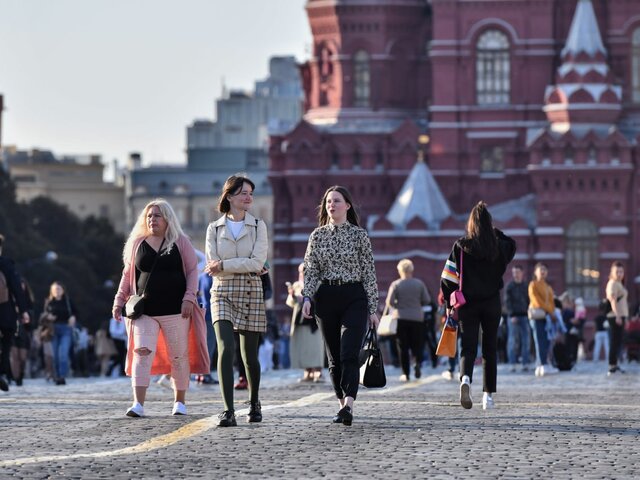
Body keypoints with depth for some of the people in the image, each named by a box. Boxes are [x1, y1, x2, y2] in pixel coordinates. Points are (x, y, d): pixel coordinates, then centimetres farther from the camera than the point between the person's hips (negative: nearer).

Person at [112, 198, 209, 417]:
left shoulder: (180, 242, 4)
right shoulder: (137, 244, 10)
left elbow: (192, 270, 3)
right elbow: (128, 275, 15)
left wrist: (189, 297, -8)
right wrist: (119, 301, 9)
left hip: (175, 309, -1)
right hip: (145, 311, 1)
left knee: (179, 356, 5)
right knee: (142, 353, -12)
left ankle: (179, 402, 18)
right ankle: (138, 404, -18)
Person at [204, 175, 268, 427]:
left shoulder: (258, 227, 4)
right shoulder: (214, 228, 6)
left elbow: (257, 262, -9)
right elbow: (213, 268, -2)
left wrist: (224, 265, -12)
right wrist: (244, 267, -10)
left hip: (251, 294, 0)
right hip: (223, 293, 0)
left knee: (249, 354, 7)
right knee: (226, 349, -18)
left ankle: (254, 403, 32)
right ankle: (228, 411, -22)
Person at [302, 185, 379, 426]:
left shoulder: (359, 235, 3)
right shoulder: (317, 236, 9)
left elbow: (369, 273, 3)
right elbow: (311, 271, 7)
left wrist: (373, 309, 0)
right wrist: (307, 298, -10)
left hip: (354, 298, -3)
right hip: (326, 298, 3)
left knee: (349, 354, -16)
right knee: (334, 358, 6)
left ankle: (348, 406, -28)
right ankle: (343, 404, 15)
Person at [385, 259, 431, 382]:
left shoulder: (395, 284, -5)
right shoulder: (419, 284, 0)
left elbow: (389, 302, -10)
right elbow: (427, 300, 1)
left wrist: (398, 306, 9)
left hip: (401, 318, -1)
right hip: (417, 318, 1)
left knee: (403, 347, 4)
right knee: (417, 344, 10)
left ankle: (406, 373, 1)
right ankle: (418, 363, -18)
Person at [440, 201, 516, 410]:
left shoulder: (461, 246, -7)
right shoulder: (500, 246, -2)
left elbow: (448, 278, -8)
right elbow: (512, 244, 24)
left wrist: (449, 304, 2)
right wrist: (495, 231, 15)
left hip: (467, 304, -1)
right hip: (492, 303, 1)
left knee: (468, 348, -1)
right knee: (490, 349, 12)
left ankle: (465, 379, -32)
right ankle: (488, 396, 13)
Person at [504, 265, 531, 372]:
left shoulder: (525, 286, 14)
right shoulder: (509, 286, 2)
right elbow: (507, 302, -4)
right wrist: (511, 315, -14)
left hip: (524, 316, 4)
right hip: (514, 317, -4)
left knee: (526, 341, -1)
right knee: (512, 341, -3)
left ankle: (525, 363, 3)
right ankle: (512, 364, -1)